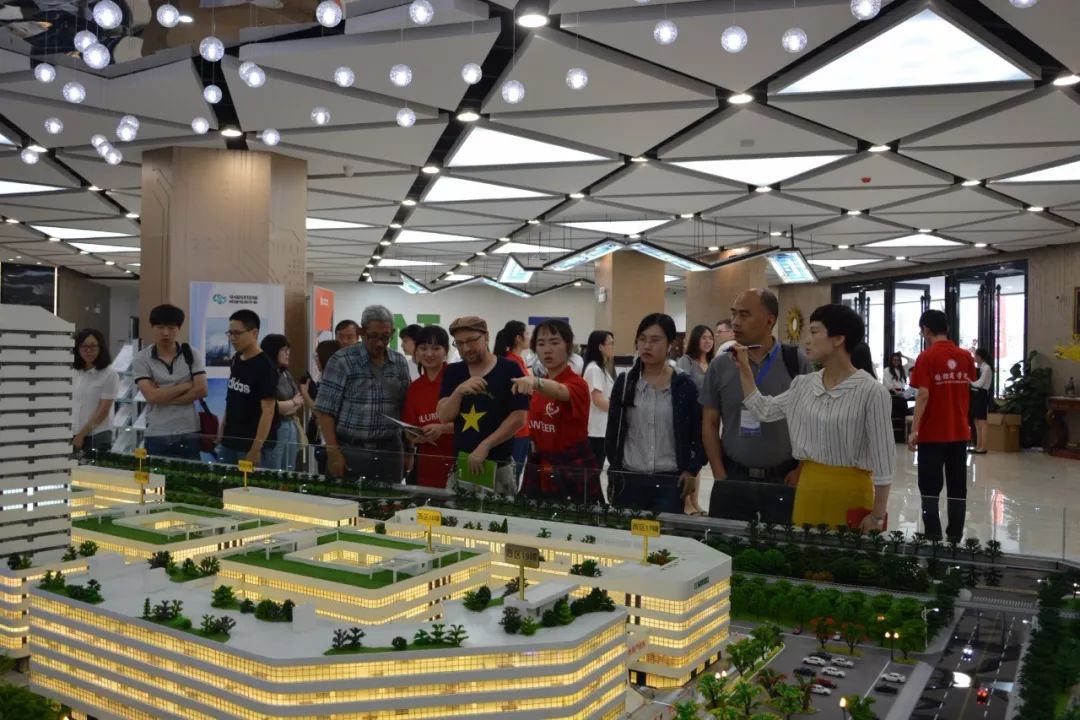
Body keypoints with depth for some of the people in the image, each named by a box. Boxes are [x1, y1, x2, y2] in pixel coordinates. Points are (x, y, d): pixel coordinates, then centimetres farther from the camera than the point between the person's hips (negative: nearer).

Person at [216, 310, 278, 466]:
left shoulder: (265, 367, -15)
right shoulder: (235, 361, 7)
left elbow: (268, 411, -18)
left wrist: (256, 449, -21)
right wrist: (222, 430, 10)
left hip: (250, 445, -7)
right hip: (229, 442, 7)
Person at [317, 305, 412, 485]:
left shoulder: (400, 363, 8)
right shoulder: (342, 361, -6)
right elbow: (326, 410, -7)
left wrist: (408, 449, 9)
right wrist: (333, 453, -12)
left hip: (390, 451, 4)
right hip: (350, 450, -4)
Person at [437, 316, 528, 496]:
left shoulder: (509, 369, -5)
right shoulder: (453, 372, 7)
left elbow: (518, 418, -9)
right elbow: (444, 417, 0)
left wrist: (484, 446, -14)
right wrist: (459, 391, -17)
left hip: (497, 465, -4)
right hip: (459, 462, 4)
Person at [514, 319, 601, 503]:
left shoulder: (577, 384, -15)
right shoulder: (540, 385, 7)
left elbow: (560, 391, -39)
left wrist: (536, 382, -58)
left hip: (572, 469, -6)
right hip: (540, 468, 6)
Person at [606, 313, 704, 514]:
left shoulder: (684, 386, -1)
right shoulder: (624, 382, 3)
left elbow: (700, 432, 4)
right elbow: (612, 431, 7)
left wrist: (692, 470, -3)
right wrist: (613, 471, 5)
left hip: (669, 482, -1)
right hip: (628, 480, 1)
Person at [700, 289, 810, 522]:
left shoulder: (796, 362, -3)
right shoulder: (720, 366, 1)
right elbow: (709, 424, 5)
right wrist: (720, 478, -1)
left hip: (784, 480, -1)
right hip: (733, 479, 2)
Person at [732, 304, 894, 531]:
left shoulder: (870, 392, -12)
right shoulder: (803, 385, 5)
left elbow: (882, 457, -11)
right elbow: (763, 410, 14)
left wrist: (878, 516, -12)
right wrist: (744, 368, 9)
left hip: (850, 491, -5)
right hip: (808, 487, 6)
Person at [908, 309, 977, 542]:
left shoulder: (927, 357, -11)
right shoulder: (965, 356, 4)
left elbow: (923, 395, -17)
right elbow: (968, 392, 12)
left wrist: (914, 431, -15)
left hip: (932, 433, -5)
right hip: (960, 432, 5)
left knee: (930, 489, 2)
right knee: (957, 487, 11)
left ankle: (933, 536, 2)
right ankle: (955, 535, 15)